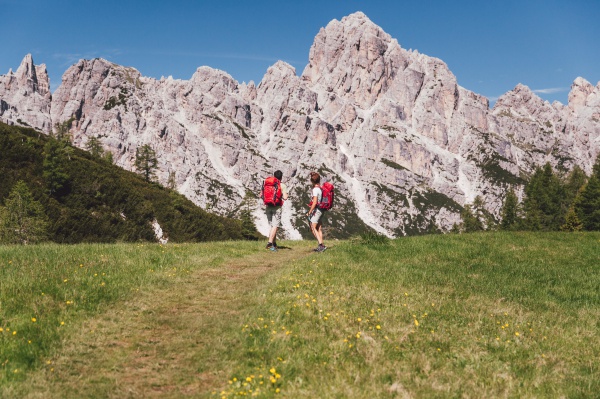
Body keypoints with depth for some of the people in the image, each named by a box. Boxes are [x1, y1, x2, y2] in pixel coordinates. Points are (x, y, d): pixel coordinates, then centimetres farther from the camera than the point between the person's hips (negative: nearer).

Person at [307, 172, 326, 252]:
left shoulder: (315, 189, -16)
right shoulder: (321, 188, 9)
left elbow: (314, 202, -20)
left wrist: (309, 212, -15)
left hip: (316, 210, -9)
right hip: (321, 210, 9)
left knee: (313, 228, -6)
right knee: (318, 228, 12)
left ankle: (321, 245, -15)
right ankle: (321, 246, 13)